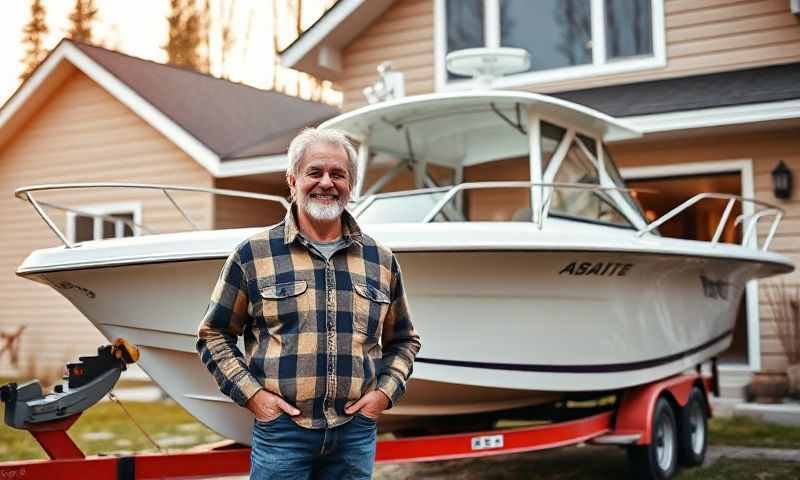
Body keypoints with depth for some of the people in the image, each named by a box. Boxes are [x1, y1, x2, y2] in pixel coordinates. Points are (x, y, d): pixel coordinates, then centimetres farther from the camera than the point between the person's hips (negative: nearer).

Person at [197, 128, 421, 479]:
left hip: (356, 431, 3)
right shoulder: (253, 253, 1)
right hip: (280, 429, -2)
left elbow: (403, 341, 18)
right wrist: (251, 394, -5)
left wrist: (385, 392, 2)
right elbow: (213, 335, 6)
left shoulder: (382, 260, 9)